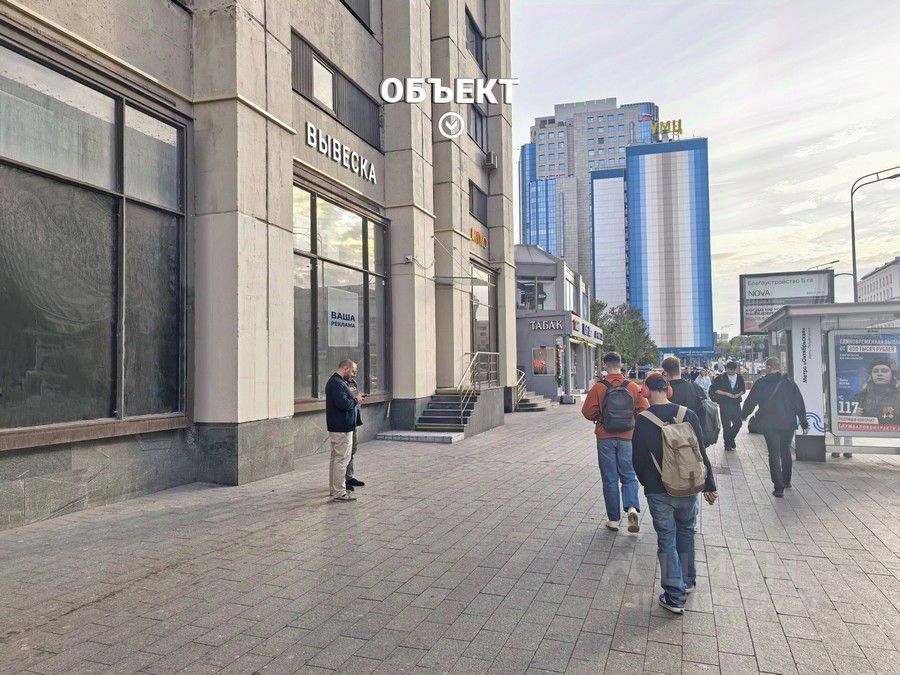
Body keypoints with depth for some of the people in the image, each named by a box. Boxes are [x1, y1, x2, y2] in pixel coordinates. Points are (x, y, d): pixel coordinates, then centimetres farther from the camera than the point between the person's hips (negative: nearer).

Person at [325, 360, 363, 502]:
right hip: (341, 428, -11)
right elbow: (343, 403, -28)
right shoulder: (336, 383, -18)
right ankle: (339, 493, -3)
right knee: (342, 459, -7)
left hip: (338, 427, 11)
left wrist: (355, 399, 7)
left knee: (337, 458, 17)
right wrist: (356, 400, -12)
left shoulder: (339, 382, 17)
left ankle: (335, 489, 26)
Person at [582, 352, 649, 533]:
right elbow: (643, 411, -3)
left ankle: (613, 519, 13)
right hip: (627, 437, 1)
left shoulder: (598, 387, -9)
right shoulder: (633, 387, -3)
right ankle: (632, 508, -10)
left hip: (605, 438, -1)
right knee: (629, 476, 13)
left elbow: (588, 412, -9)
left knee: (610, 479, 8)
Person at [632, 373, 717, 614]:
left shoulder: (642, 420, -12)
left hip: (658, 492, -3)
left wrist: (646, 483, 13)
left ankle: (675, 595, 10)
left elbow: (638, 458, -5)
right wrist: (709, 485, 8)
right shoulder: (688, 415, -6)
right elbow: (702, 454, -2)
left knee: (666, 540, 7)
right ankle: (688, 581, 37)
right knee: (686, 533, 22)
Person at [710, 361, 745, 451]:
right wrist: (727, 394, -15)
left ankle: (730, 440, 27)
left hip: (736, 403, 4)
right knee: (726, 425, 1)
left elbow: (743, 389, 15)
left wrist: (738, 394, -7)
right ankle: (728, 444, 14)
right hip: (724, 404, -4)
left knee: (738, 423, 2)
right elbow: (714, 389, -9)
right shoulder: (721, 378, -6)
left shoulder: (739, 377, 7)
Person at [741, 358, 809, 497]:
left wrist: (743, 415, 17)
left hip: (769, 425, -3)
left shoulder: (761, 383, -6)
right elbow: (800, 405, 1)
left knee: (774, 454, -1)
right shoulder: (790, 383, 0)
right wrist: (804, 423, 7)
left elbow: (750, 402, -1)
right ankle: (786, 481, 33)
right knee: (786, 451, 20)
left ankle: (779, 486, -8)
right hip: (788, 424, 3)